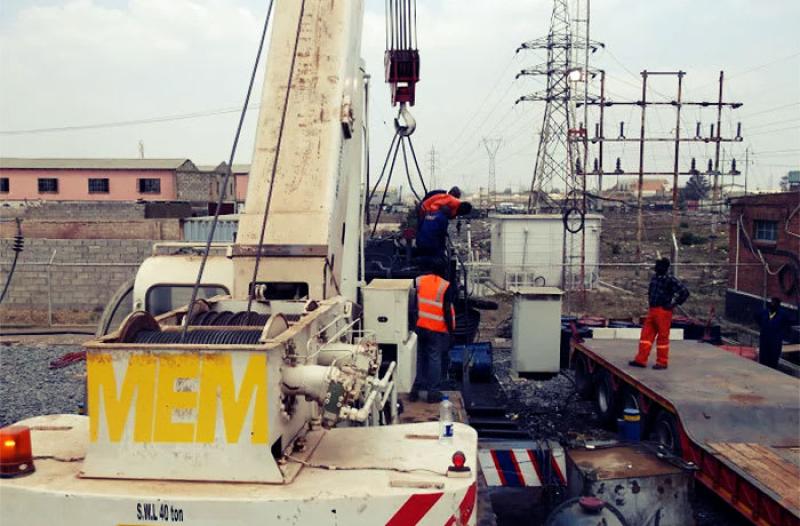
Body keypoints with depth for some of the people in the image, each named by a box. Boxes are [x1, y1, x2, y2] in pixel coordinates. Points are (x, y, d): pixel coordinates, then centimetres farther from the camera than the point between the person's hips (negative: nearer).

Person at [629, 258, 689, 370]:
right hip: (652, 310, 8)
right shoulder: (654, 278, 11)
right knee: (646, 334, 6)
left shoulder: (670, 280, -12)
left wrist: (674, 303, -12)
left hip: (663, 311, -8)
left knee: (662, 336, 1)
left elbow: (684, 291, -16)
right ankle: (641, 360, 9)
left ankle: (662, 362, 10)